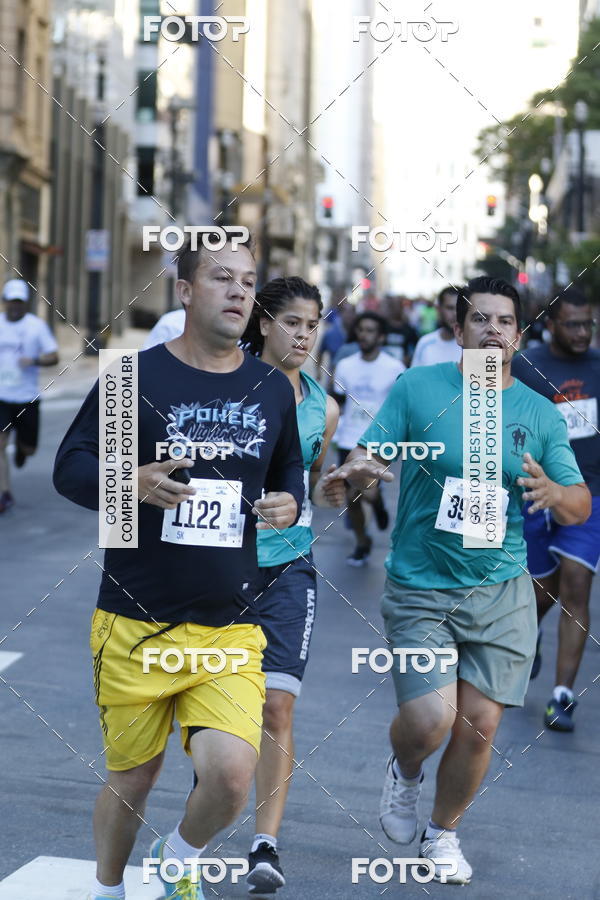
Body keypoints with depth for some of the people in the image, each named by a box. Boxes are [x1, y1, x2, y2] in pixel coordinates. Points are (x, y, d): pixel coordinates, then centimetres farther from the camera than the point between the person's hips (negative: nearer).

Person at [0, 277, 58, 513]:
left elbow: (54, 357, -6)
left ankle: (20, 447, 46)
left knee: (29, 449, 8)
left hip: (27, 397, -1)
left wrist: (35, 361, -23)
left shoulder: (37, 325, -3)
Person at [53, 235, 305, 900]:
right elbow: (69, 466, -3)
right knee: (131, 780, 9)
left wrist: (288, 503, -2)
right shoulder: (136, 376, -4)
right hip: (134, 626, -2)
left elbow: (289, 472, 22)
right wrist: (133, 483, -23)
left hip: (229, 628, 2)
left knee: (231, 772, -16)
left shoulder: (273, 389, 8)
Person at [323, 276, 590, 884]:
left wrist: (552, 491, -16)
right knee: (430, 719, -15)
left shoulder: (540, 414, 4)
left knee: (479, 725, 0)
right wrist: (358, 470, -25)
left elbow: (579, 509, 7)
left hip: (501, 593, 2)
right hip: (419, 589, -2)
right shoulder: (416, 388, -1)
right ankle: (403, 771, 23)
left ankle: (443, 832, 28)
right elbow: (364, 462, -1)